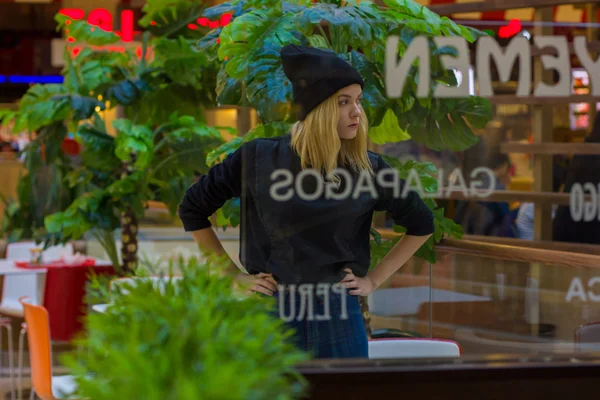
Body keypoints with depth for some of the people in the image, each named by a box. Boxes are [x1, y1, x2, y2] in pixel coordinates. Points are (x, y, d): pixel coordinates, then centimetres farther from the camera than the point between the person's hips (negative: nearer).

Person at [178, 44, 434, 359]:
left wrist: (374, 279, 9)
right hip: (272, 313, -1)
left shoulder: (368, 169, 1)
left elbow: (421, 223, 15)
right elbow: (192, 209, 8)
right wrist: (234, 276, 5)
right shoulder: (258, 159, -3)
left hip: (339, 316, 1)